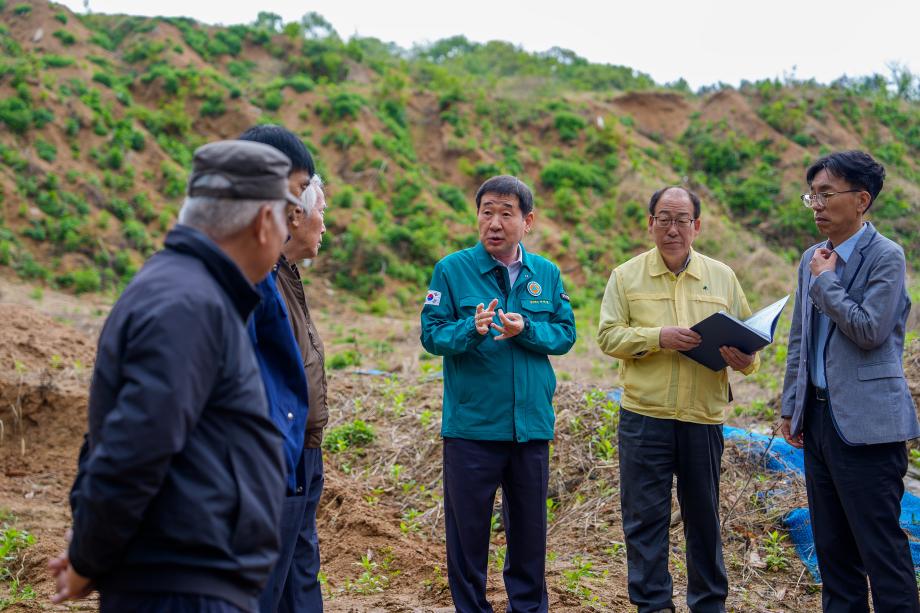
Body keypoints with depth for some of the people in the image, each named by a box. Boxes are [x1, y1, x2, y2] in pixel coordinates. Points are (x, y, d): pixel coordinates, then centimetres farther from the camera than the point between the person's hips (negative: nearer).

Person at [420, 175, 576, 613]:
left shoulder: (547, 274, 6)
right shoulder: (452, 269, -4)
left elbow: (565, 334, 2)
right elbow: (431, 334, -8)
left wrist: (525, 330, -16)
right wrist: (471, 329, -27)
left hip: (531, 424, 3)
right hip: (471, 425, -3)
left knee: (529, 527, 14)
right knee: (468, 529, 6)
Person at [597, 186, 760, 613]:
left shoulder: (722, 277, 10)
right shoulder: (626, 276, 4)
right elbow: (608, 336, -3)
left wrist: (745, 359, -13)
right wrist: (658, 337, -17)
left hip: (704, 418, 2)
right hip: (644, 417, -1)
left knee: (704, 517, 11)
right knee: (644, 517, 3)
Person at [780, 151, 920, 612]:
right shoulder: (813, 258, 13)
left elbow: (870, 331, -18)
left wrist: (826, 281, -9)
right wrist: (790, 407, 16)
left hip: (866, 423, -8)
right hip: (819, 417, 8)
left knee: (880, 547, -4)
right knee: (832, 545, 13)